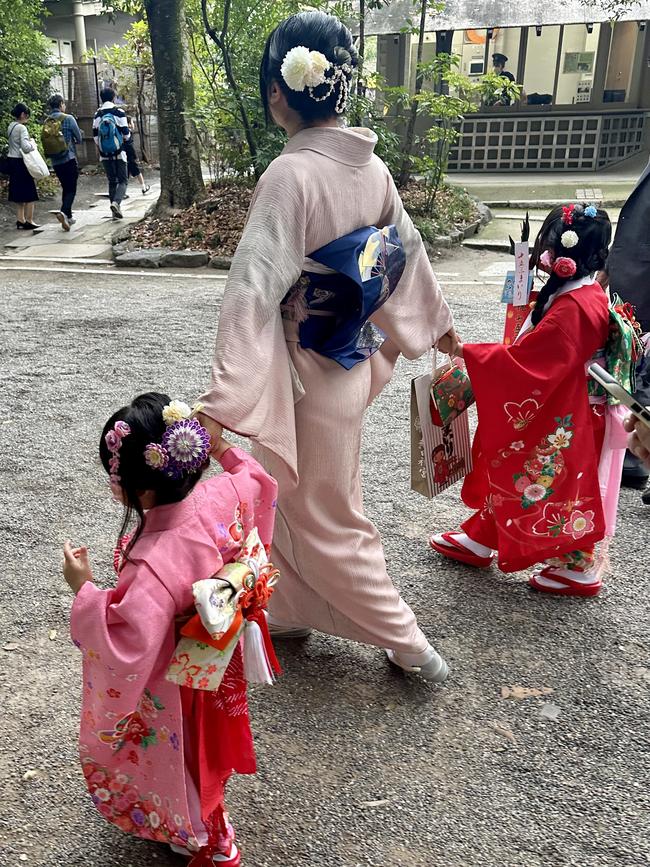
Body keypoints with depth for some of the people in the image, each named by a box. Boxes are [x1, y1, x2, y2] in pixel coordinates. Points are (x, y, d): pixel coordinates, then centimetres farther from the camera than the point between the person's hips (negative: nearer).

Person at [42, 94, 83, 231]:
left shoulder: (46, 122, 6)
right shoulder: (68, 119, -8)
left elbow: (46, 141, 13)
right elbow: (79, 139, -2)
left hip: (55, 162, 5)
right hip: (69, 159, -5)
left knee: (65, 188, 18)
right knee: (71, 189, -4)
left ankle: (68, 216, 21)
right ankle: (63, 212, -26)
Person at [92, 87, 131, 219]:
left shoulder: (97, 114, 6)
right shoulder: (119, 112, -6)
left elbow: (95, 135, 7)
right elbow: (126, 134, -6)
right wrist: (128, 132, 17)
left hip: (105, 154, 4)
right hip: (119, 153, -4)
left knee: (112, 181, 11)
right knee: (123, 180, 1)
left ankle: (116, 211, 9)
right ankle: (116, 202, -25)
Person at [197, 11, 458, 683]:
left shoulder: (291, 175, -23)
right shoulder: (370, 166, 0)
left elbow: (255, 289, -31)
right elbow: (407, 250, 14)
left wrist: (222, 402, -35)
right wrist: (436, 320, 30)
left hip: (310, 377, -7)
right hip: (351, 363, 8)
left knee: (324, 521, 11)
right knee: (293, 499, 25)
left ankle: (409, 645, 24)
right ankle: (288, 612, 44)